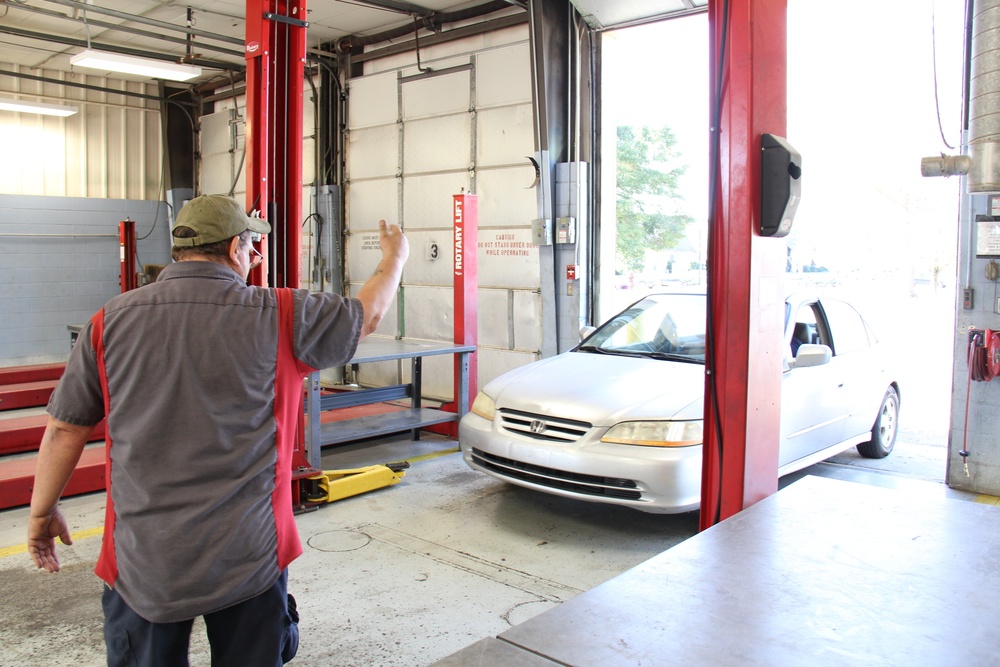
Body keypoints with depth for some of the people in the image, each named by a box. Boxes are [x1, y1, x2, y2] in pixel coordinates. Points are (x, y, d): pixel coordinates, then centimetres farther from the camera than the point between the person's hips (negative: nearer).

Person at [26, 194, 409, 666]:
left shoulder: (111, 320, -4)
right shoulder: (277, 316, -10)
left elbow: (64, 429, 2)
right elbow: (367, 315, 5)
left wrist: (42, 512, 18)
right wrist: (395, 257, 24)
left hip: (143, 561, 2)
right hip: (249, 557, -1)